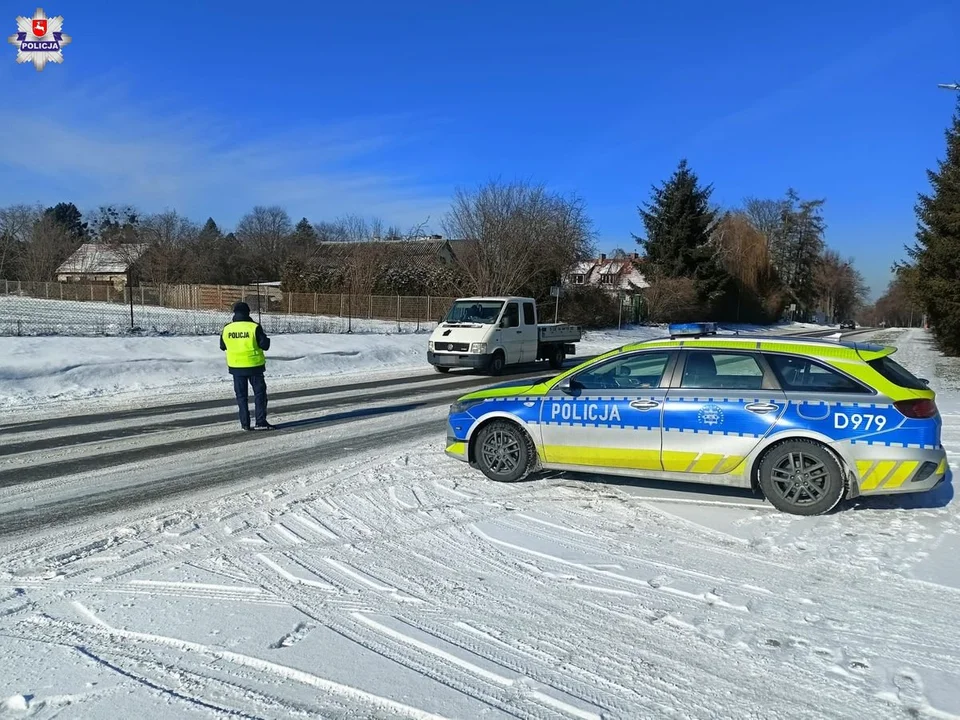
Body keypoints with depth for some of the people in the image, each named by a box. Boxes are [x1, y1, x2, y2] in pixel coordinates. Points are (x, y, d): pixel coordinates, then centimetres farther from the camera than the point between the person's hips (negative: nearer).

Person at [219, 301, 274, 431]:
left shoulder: (227, 328, -2)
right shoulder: (254, 327, -13)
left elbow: (222, 347, 10)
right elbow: (265, 345, -12)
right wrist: (265, 338, 8)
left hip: (236, 366, 3)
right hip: (254, 366, -3)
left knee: (241, 395, 11)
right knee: (259, 393, 6)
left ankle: (245, 423, 11)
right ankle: (261, 422, 1)